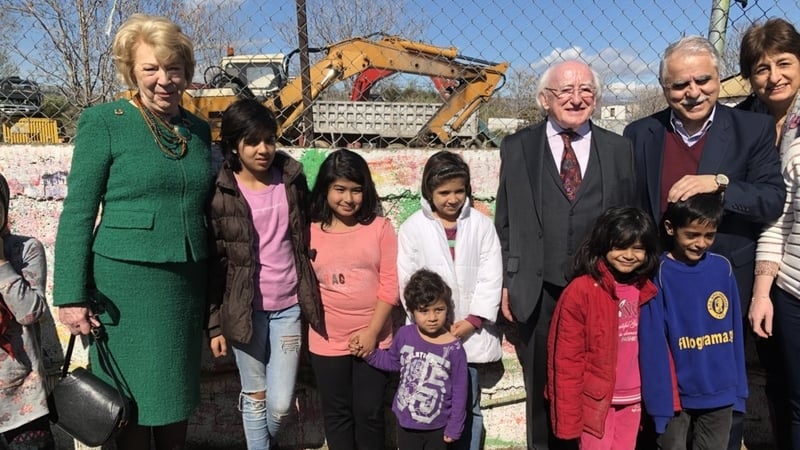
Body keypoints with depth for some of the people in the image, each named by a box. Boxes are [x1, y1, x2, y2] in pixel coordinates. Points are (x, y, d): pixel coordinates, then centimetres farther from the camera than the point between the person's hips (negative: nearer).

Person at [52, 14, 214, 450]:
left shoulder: (199, 130, 8)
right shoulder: (104, 122, -6)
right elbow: (78, 212, -6)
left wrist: (214, 289, 16)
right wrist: (71, 295, -10)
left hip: (187, 283, 5)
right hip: (126, 284, -4)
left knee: (177, 397, 15)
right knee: (132, 402, 5)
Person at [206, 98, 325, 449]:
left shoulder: (292, 180, 0)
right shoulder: (220, 194, -7)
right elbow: (213, 262, -4)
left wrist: (311, 298, 9)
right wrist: (215, 323, -3)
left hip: (289, 306, 2)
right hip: (245, 309, -1)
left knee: (280, 403, 5)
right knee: (255, 396, 12)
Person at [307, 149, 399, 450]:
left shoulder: (380, 228, -5)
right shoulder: (310, 232, -3)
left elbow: (390, 284, -7)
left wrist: (372, 331, -11)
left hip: (374, 340, -1)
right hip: (327, 342, 1)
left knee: (369, 412, 11)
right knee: (337, 413, 15)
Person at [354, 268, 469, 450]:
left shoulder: (454, 347, -20)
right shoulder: (404, 335, -11)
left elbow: (459, 390, -12)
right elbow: (392, 361, 10)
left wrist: (454, 427, -7)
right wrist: (368, 353, -1)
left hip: (438, 425, -3)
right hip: (406, 420, 3)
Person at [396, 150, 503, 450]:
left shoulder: (481, 224, 2)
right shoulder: (413, 228, -2)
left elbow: (490, 277, -1)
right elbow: (408, 282, -3)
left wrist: (473, 320, -9)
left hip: (471, 332, 1)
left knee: (468, 408, 11)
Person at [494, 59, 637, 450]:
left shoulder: (619, 149, 6)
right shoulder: (517, 148, 3)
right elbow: (505, 221, 4)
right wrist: (506, 282, 0)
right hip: (539, 293, 0)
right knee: (542, 389, 13)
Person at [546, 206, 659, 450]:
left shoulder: (647, 291, 4)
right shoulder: (581, 290, -14)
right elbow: (566, 359, -13)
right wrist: (568, 415, -13)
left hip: (632, 399, 5)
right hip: (596, 400, -5)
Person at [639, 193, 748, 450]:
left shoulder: (723, 268, -1)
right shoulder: (659, 274, -13)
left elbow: (735, 332, 5)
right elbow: (653, 342, -13)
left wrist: (738, 387, 6)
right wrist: (659, 398, -15)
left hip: (720, 393, 4)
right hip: (677, 394, -4)